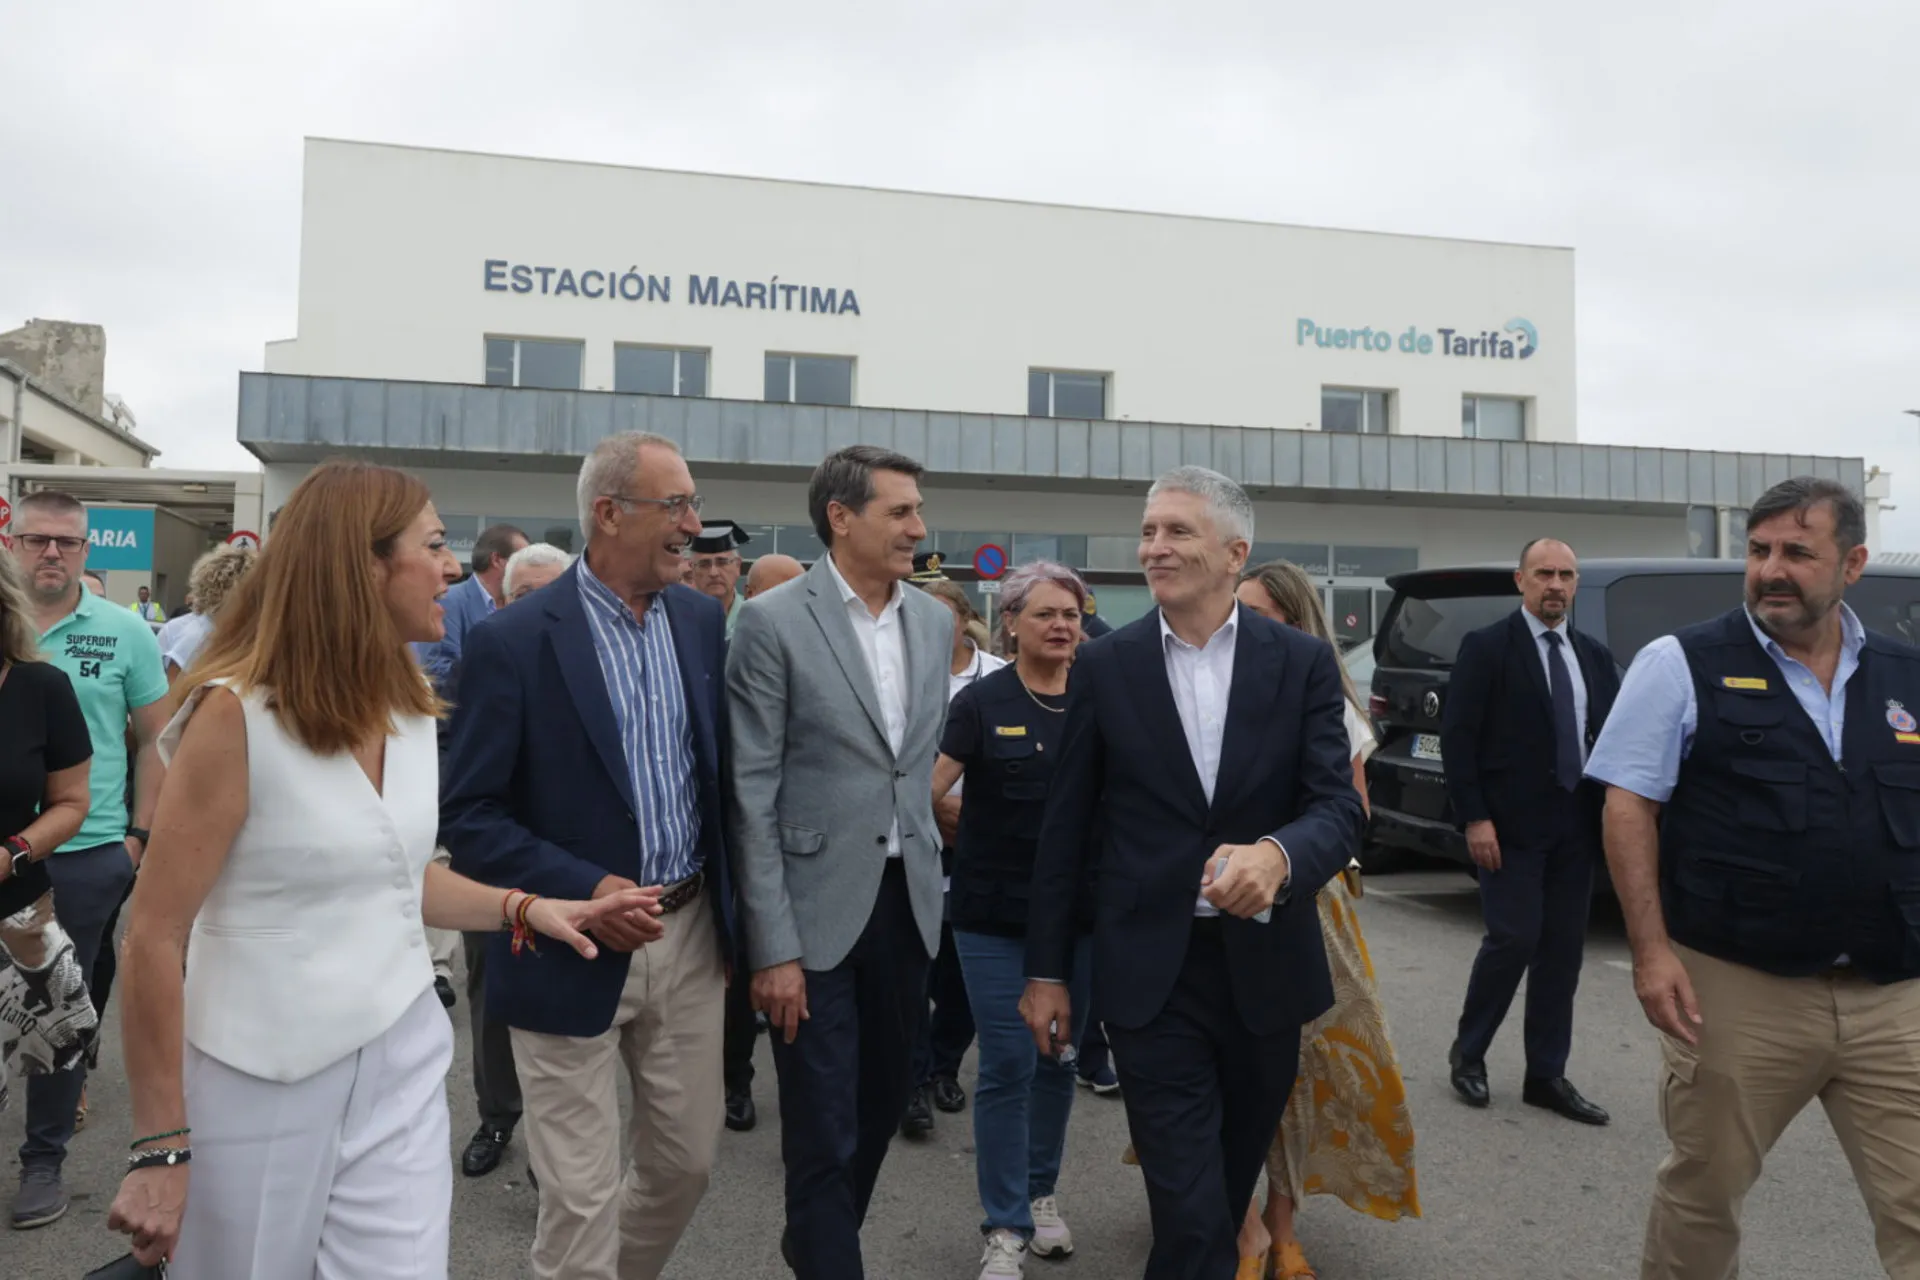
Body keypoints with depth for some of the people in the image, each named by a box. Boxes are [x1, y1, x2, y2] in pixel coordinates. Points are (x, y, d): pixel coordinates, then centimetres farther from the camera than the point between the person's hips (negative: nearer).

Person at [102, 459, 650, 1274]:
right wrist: (159, 1148, -14)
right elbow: (154, 937, -15)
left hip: (400, 1058, 5)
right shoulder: (237, 712, -17)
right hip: (265, 1080, -5)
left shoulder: (410, 706, 4)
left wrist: (528, 909, 3)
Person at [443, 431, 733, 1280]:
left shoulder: (702, 621, 2)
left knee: (687, 1162, 19)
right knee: (581, 1197, 6)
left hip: (690, 935, 5)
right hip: (575, 949, -5)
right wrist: (584, 891, -20)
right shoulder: (513, 642, -13)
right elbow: (468, 814, -10)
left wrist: (735, 915, 7)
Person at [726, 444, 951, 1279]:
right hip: (816, 907, -6)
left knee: (884, 1102, 20)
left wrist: (930, 873, 16)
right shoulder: (773, 622, -10)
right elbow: (751, 796, -12)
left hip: (906, 900, 6)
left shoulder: (935, 621, 7)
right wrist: (772, 949, -14)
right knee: (824, 1131, 3)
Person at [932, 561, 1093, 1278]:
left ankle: (1041, 1192, 36)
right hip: (995, 915, -3)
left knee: (1058, 1059, 15)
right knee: (1007, 1067, 0)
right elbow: (929, 789, -5)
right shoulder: (982, 701, -6)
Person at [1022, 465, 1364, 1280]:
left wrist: (1277, 854, -33)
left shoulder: (1302, 662, -2)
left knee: (1234, 1184, 21)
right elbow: (1065, 831, 1)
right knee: (1189, 1210, -4)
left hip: (1264, 964, 2)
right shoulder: (1105, 667, -2)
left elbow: (1340, 807, -9)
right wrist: (1045, 970, 3)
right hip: (1151, 971, -2)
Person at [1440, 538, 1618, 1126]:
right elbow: (1457, 737, -8)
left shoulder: (1595, 656, 12)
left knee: (1563, 950, 8)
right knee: (1514, 940, -6)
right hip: (1511, 827, -5)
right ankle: (1467, 1053, 16)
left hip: (1576, 828, 5)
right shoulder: (1486, 647, -4)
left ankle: (1546, 1076, 20)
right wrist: (1474, 819, -14)